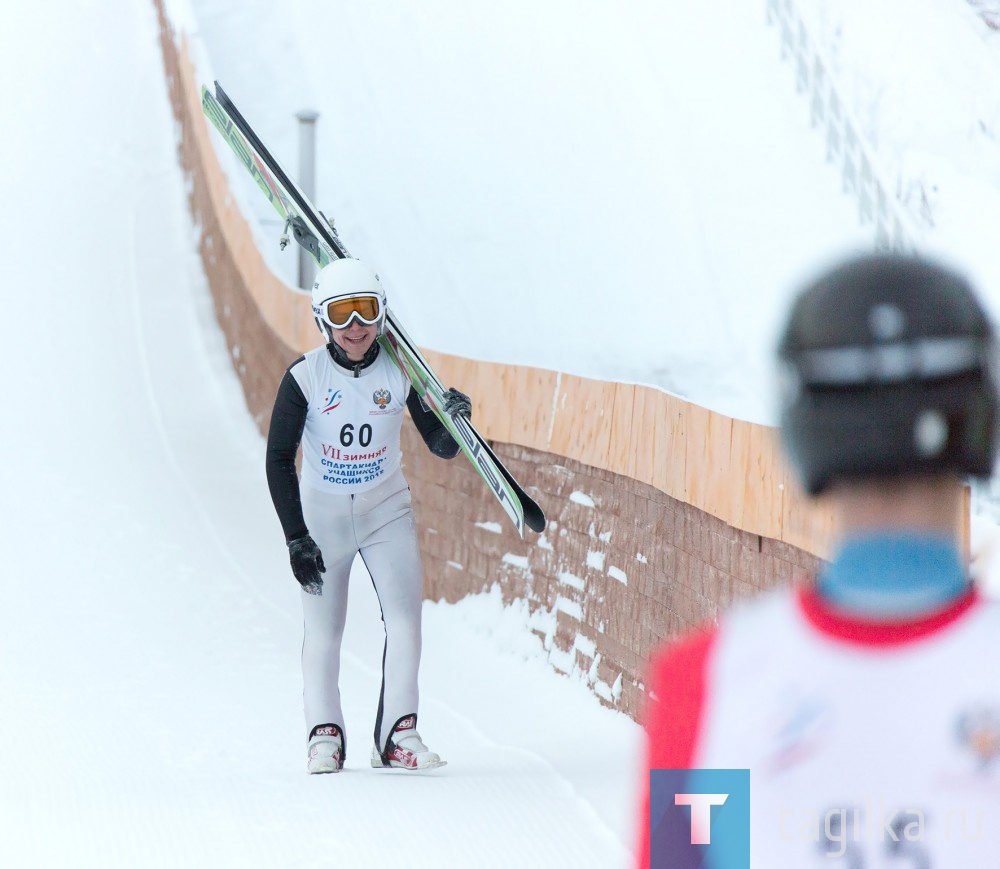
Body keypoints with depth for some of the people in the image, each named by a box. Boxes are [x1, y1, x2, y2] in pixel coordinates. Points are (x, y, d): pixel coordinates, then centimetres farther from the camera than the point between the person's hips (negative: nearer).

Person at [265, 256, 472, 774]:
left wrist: (453, 421, -32)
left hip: (386, 508, 1)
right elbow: (278, 460, -12)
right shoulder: (305, 377, -18)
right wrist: (296, 539, -16)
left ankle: (397, 734, -6)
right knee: (323, 627, 2)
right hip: (321, 512, -1)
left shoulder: (400, 372, -13)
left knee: (405, 610, -12)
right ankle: (324, 733, 17)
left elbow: (440, 448, -8)